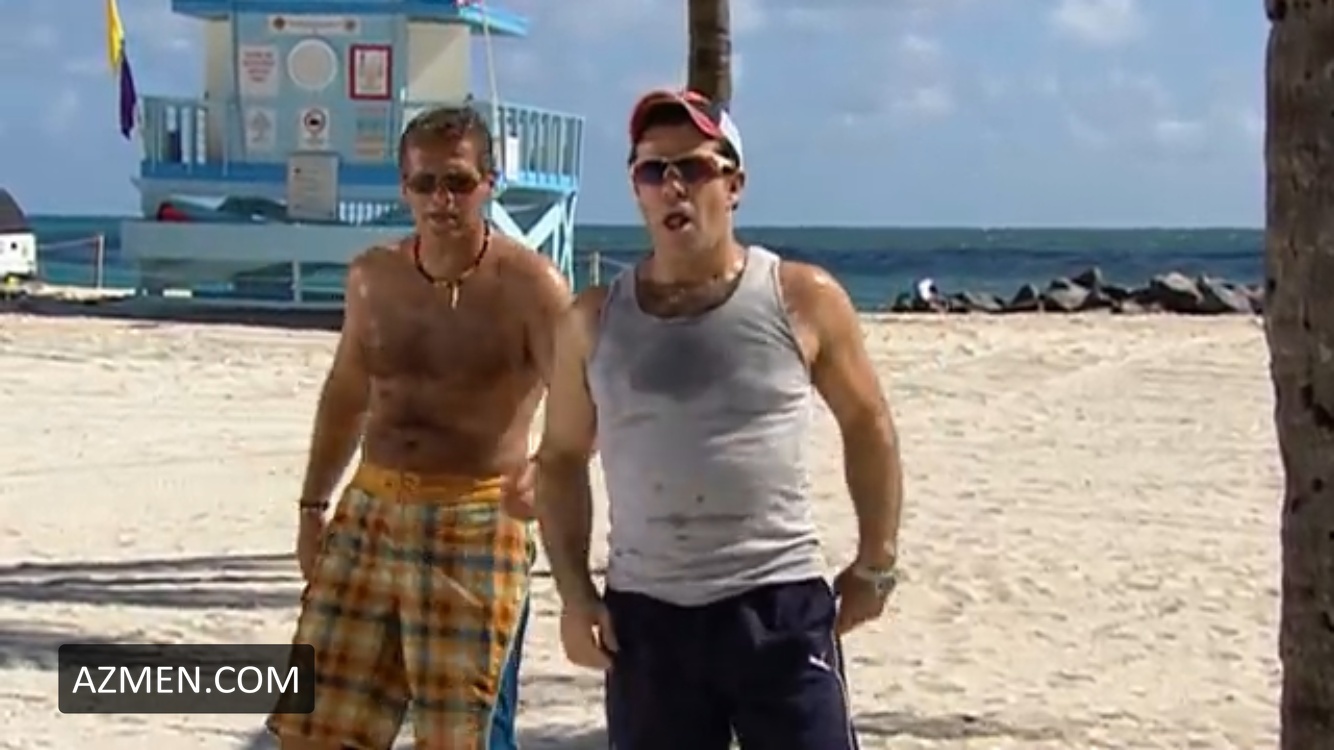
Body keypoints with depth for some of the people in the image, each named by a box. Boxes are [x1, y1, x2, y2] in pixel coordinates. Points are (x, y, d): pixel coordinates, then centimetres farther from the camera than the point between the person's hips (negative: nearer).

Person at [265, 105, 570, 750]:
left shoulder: (528, 285, -11)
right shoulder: (372, 277, 7)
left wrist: (547, 468, -41)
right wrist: (313, 504, 17)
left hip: (476, 529, -5)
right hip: (370, 516, 6)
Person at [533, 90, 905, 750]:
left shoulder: (803, 299, -2)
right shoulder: (594, 319, 4)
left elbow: (867, 425, 10)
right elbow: (561, 457, 13)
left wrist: (875, 564, 7)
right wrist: (574, 591, 3)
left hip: (781, 609, -2)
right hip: (644, 616, 2)